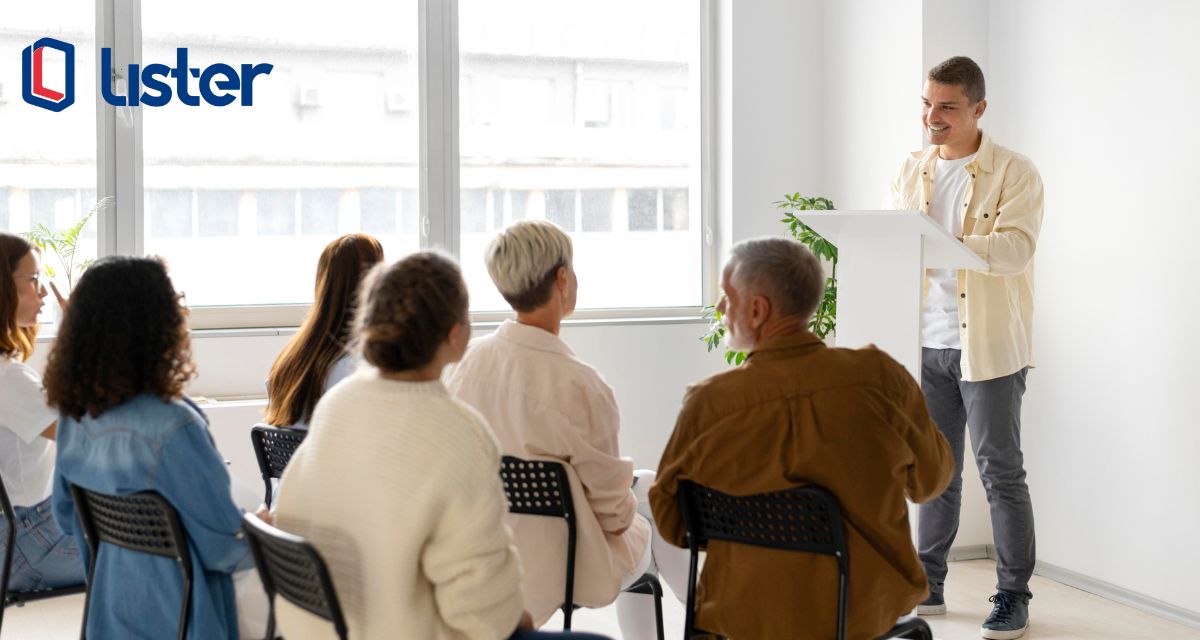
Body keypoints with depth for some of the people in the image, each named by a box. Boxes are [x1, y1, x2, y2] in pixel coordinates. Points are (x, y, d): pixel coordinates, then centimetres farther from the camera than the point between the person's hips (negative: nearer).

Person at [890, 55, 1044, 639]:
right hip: (928, 344, 5)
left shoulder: (1014, 173, -6)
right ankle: (928, 586, 22)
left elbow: (1016, 248, -21)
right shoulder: (911, 171, 11)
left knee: (1001, 473, 0)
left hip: (988, 345, -5)